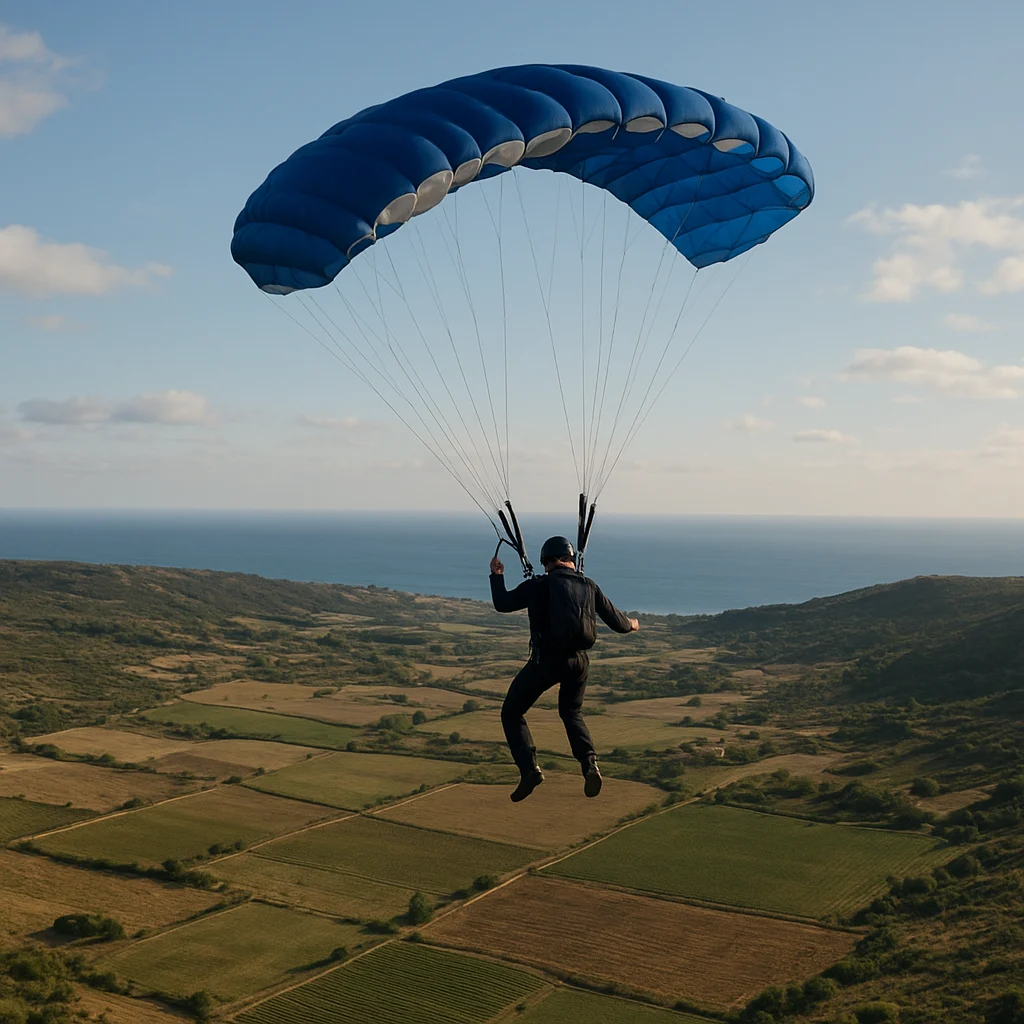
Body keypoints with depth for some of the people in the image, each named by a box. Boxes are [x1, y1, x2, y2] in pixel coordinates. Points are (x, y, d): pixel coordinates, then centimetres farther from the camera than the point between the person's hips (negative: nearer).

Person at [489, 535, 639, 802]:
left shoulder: (538, 586, -7)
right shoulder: (590, 587, 5)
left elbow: (502, 604, 0)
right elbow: (616, 622, 11)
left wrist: (496, 575, 16)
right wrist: (631, 624, 34)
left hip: (545, 661, -5)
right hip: (578, 661, 5)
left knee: (511, 713, 11)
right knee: (571, 712, 28)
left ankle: (529, 769, -6)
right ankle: (590, 765, 6)